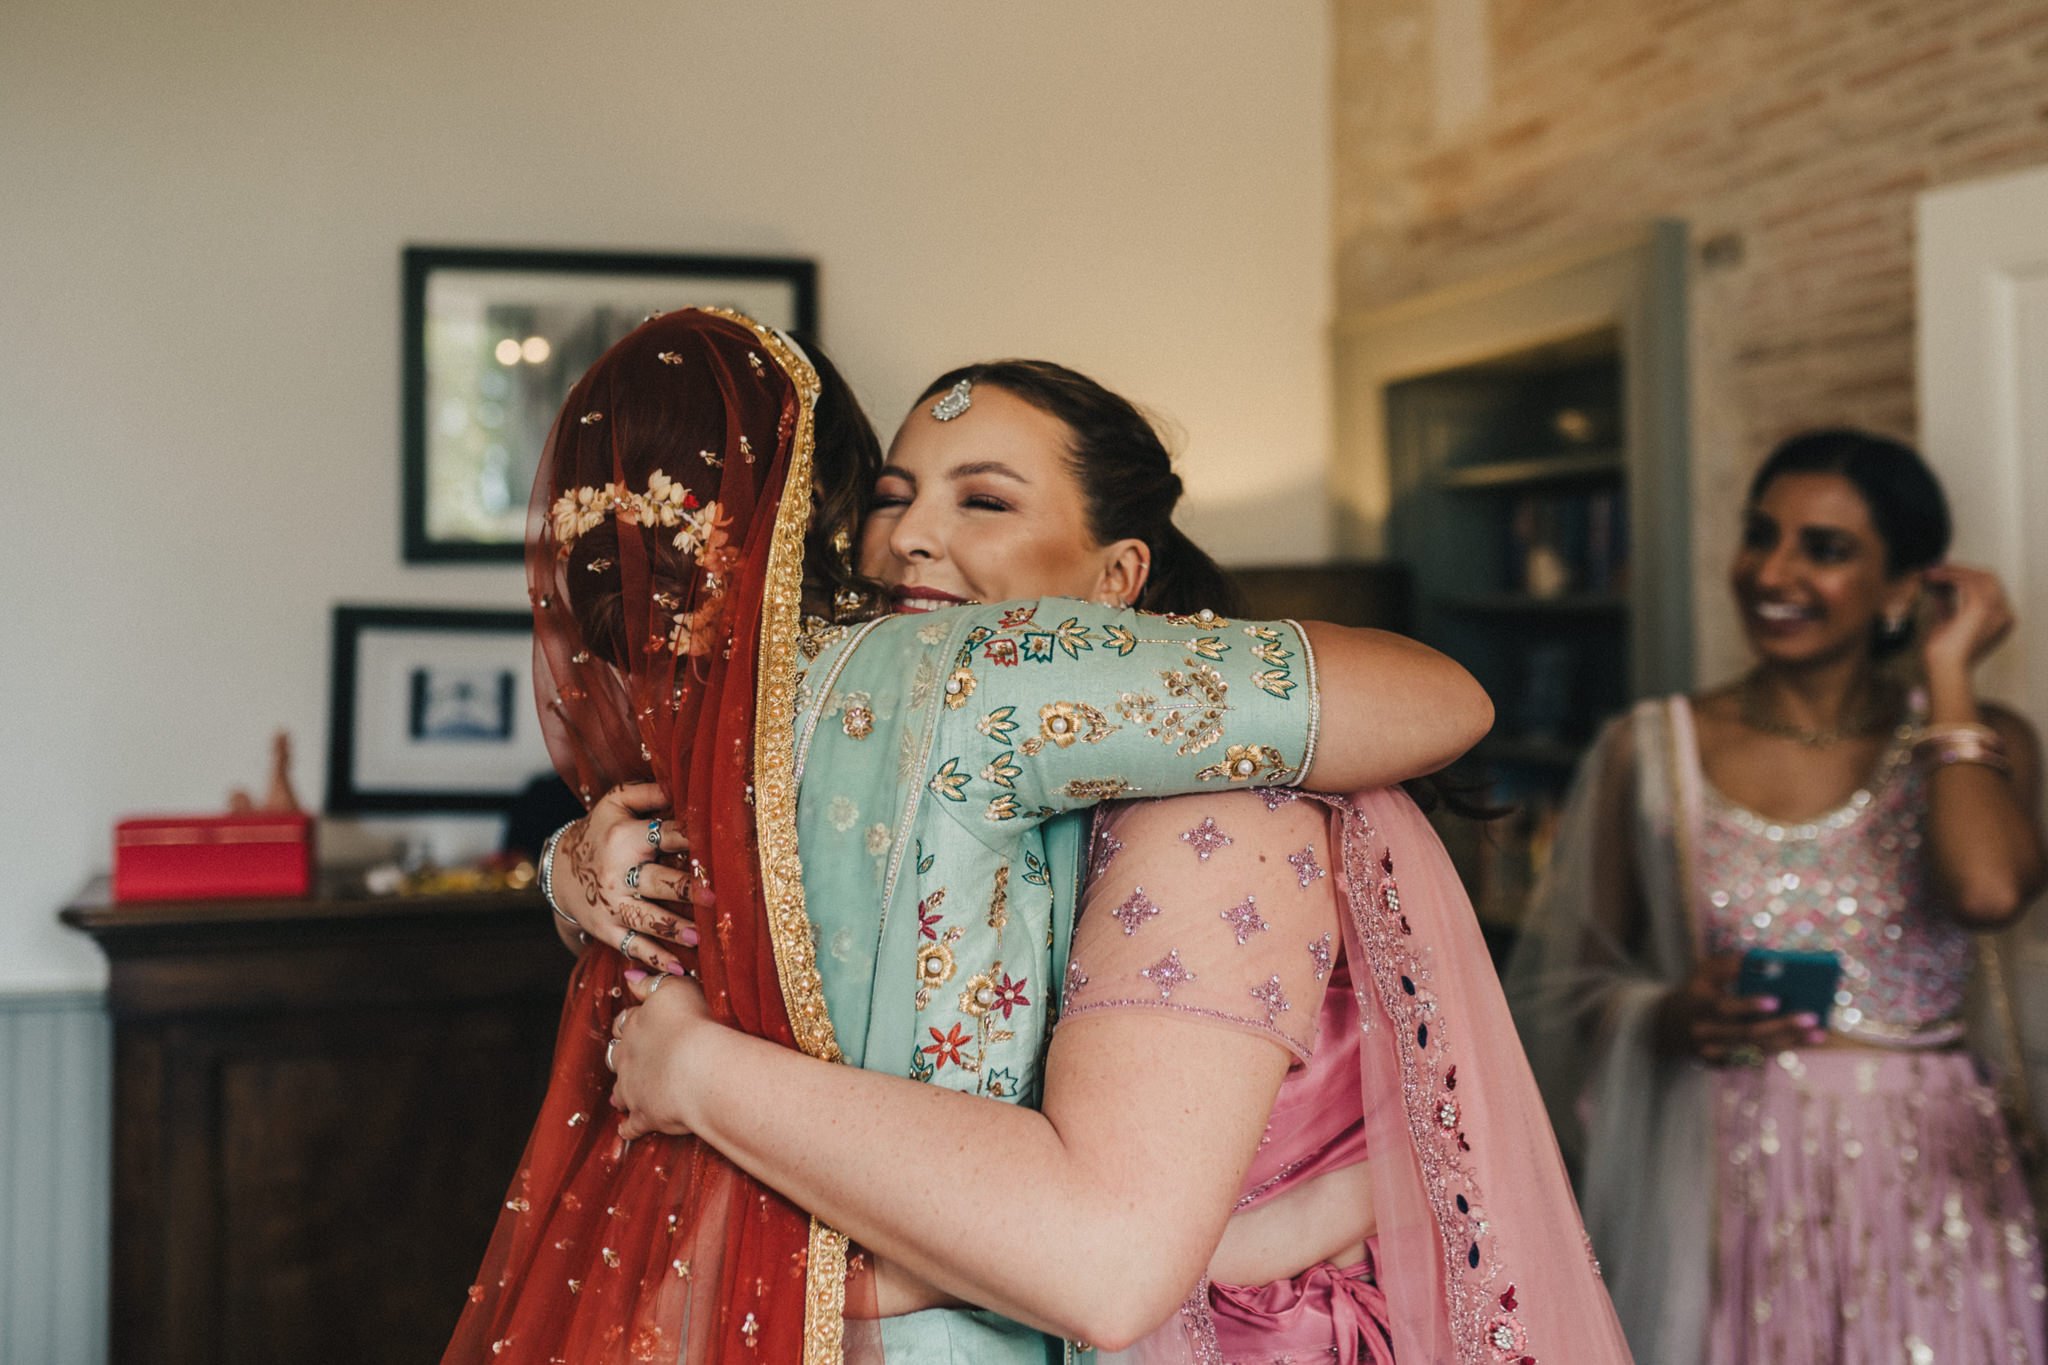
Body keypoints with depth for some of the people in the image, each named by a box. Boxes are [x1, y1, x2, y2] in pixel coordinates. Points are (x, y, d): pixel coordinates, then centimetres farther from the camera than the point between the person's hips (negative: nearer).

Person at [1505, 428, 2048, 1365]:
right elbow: (1563, 987, 4)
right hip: (1719, 1189, 0)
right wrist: (1667, 1019, -17)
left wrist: (1947, 671, -11)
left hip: (1921, 1181, 0)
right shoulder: (1649, 751, 0)